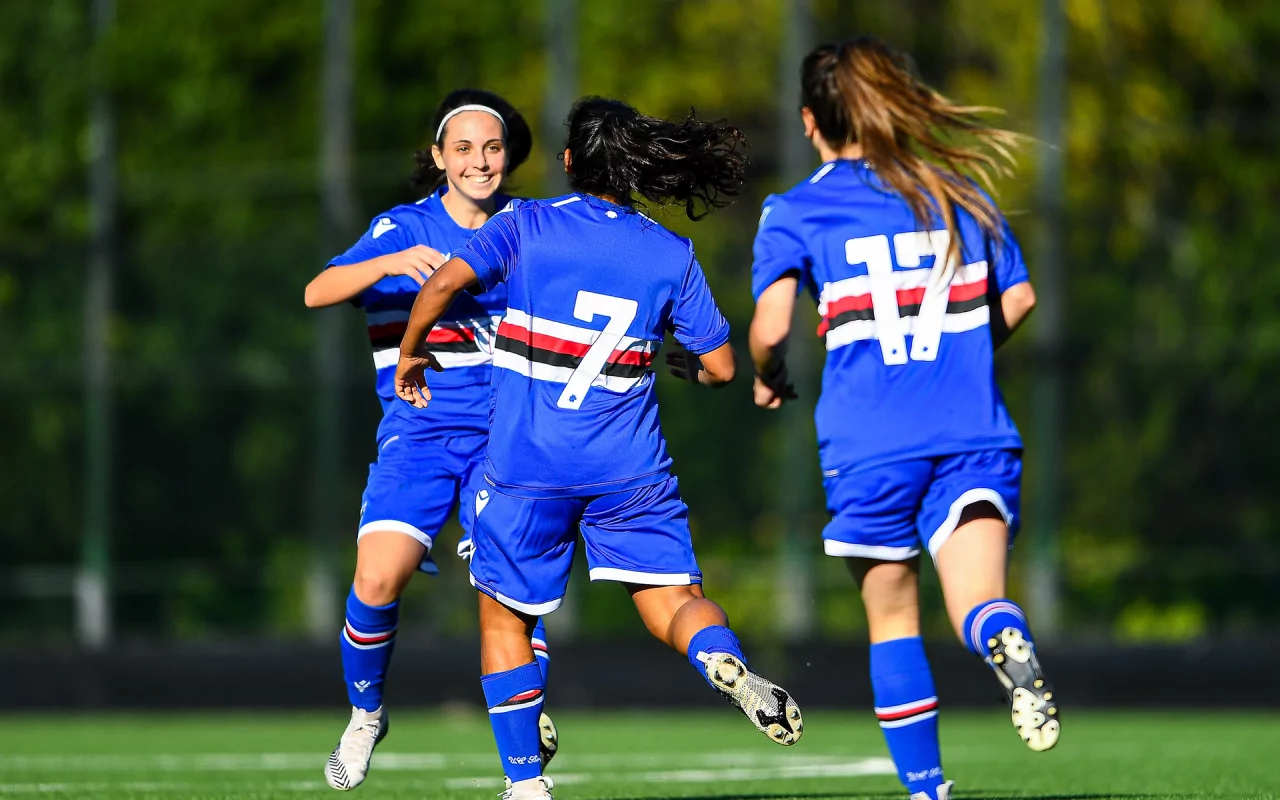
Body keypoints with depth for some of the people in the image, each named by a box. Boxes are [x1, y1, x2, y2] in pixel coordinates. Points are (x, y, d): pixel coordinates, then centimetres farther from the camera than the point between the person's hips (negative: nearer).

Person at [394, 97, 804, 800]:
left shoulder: (526, 226, -3)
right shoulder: (671, 254, 4)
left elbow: (446, 280, -17)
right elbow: (719, 367, 6)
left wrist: (409, 354, 0)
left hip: (528, 464, -1)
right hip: (630, 470, 1)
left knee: (504, 612, 14)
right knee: (674, 596, 2)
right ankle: (727, 665, -32)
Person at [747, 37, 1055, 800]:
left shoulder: (795, 213, 2)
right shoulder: (959, 193, 14)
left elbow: (771, 329, -10)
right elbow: (1018, 299, 19)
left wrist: (770, 380, 12)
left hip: (870, 445, -2)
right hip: (975, 436, 2)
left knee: (892, 617, 14)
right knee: (976, 602, -8)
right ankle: (1009, 643, -44)